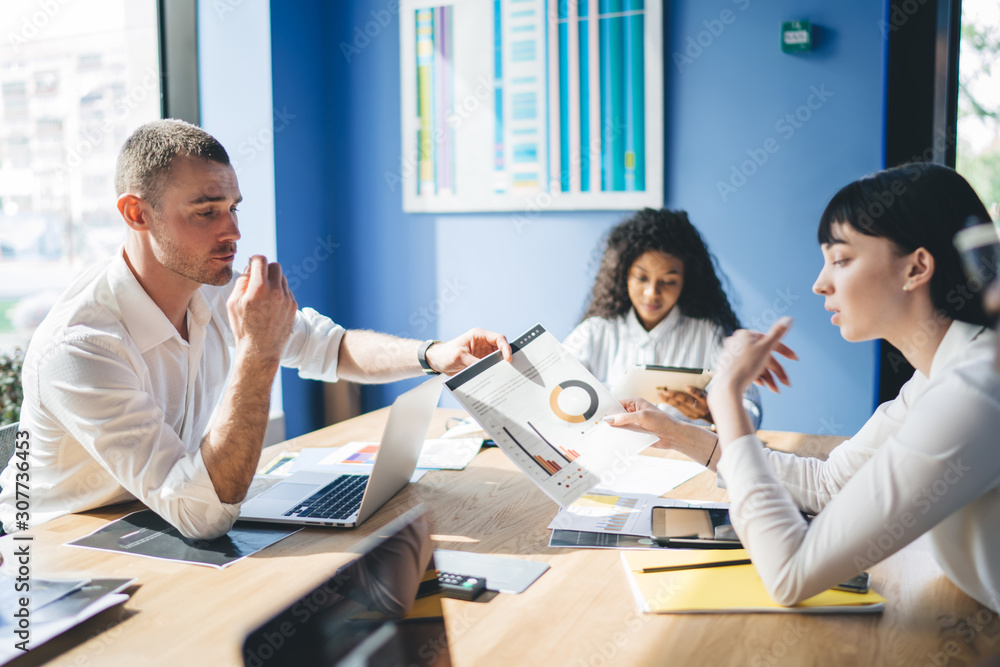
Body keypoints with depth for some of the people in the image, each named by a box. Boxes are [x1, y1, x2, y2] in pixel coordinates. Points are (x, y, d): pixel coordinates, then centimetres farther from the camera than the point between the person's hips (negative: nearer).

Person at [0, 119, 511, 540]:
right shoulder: (77, 349, -30)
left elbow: (332, 348, 8)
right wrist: (258, 354, -36)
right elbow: (205, 513, -35)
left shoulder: (216, 294, -7)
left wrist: (435, 356, -9)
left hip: (161, 540, 6)